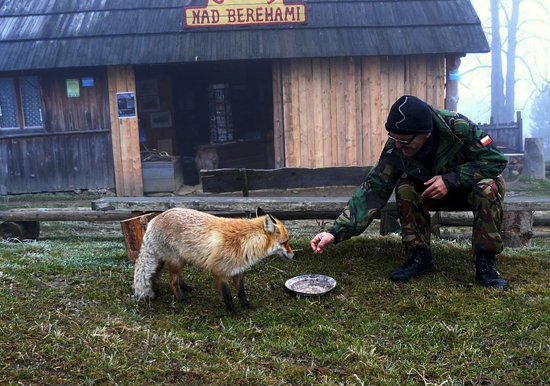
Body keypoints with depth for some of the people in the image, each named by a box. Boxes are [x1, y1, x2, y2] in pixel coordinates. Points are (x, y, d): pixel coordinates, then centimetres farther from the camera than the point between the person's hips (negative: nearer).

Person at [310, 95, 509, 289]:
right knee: (405, 189, -28)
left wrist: (450, 180, -36)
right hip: (431, 187, 2)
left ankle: (485, 261, -19)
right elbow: (372, 190, -28)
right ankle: (420, 256, -12)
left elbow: (496, 159, -25)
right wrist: (336, 232, -36)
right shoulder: (395, 149, -26)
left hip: (471, 183, -2)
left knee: (489, 187, -35)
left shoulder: (458, 126, -33)